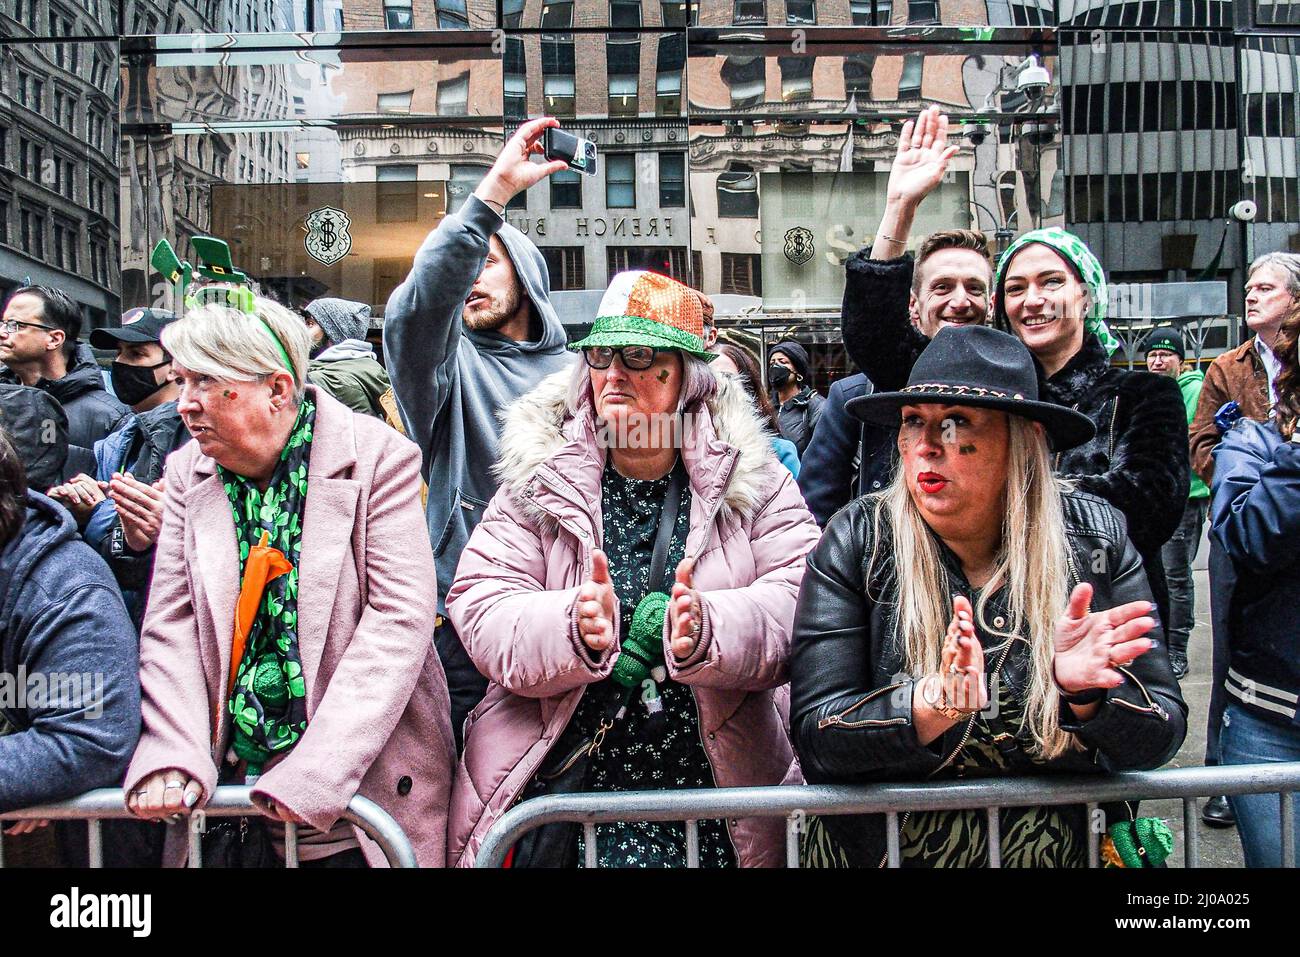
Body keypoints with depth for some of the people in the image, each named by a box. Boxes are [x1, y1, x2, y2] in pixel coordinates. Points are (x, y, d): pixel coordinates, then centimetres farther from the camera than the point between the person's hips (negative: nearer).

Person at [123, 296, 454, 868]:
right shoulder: (188, 472, 5)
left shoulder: (378, 458, -10)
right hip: (225, 787, 4)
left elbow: (399, 620, -16)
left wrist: (312, 775, -21)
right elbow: (170, 623, 1)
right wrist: (173, 758, -13)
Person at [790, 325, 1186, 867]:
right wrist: (937, 702, -35)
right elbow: (813, 737, -20)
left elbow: (1160, 740, -10)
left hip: (1062, 845, 1)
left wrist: (1084, 693, -29)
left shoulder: (1095, 541, -11)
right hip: (880, 847, 0)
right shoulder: (856, 543, -15)